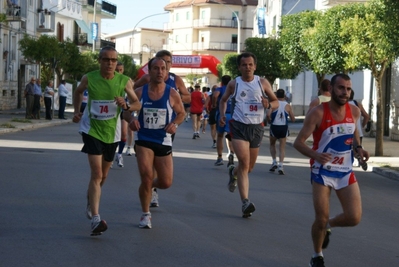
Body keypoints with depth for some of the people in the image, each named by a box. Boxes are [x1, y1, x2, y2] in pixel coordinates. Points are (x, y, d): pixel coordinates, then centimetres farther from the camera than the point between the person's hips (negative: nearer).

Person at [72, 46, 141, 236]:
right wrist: (77, 111, 0)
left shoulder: (124, 81, -9)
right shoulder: (89, 78, -9)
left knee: (103, 175, 19)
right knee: (96, 173, -18)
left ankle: (90, 203, 48)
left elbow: (137, 104, -3)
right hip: (92, 130, -3)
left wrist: (127, 106, -24)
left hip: (112, 133, 3)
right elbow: (78, 92, 12)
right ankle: (95, 219, -25)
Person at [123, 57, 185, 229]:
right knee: (146, 175, -16)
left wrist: (175, 123, -13)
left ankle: (152, 185, 40)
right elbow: (127, 111, 5)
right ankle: (145, 214, 5)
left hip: (164, 142, 1)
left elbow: (181, 113, 8)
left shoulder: (172, 94, -5)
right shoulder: (139, 92, -4)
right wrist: (131, 119, -18)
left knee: (166, 182, 0)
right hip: (143, 139, -1)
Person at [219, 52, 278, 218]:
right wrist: (222, 115, 1)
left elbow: (276, 102, 9)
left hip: (256, 127, 3)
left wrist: (269, 104, -15)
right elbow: (223, 100, 19)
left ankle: (233, 172, 50)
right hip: (239, 126, -2)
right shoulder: (234, 84, 2)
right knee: (244, 162, -19)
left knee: (249, 167, 13)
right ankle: (245, 202, -22)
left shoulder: (262, 83, 3)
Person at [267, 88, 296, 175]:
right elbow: (293, 119, 3)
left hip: (274, 127, -1)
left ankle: (274, 162, 10)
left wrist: (270, 120, 1)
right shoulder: (288, 106, 1)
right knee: (282, 147, 7)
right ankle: (280, 165, -8)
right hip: (284, 128, 1)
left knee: (272, 144, 22)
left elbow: (268, 114, -19)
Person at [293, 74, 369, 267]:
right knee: (321, 219, -5)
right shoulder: (318, 113, -18)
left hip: (346, 172, 4)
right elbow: (298, 142, -17)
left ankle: (328, 225, 28)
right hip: (322, 171, -4)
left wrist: (358, 148, -1)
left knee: (354, 218, -6)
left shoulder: (354, 111, -5)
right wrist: (315, 155, -35)